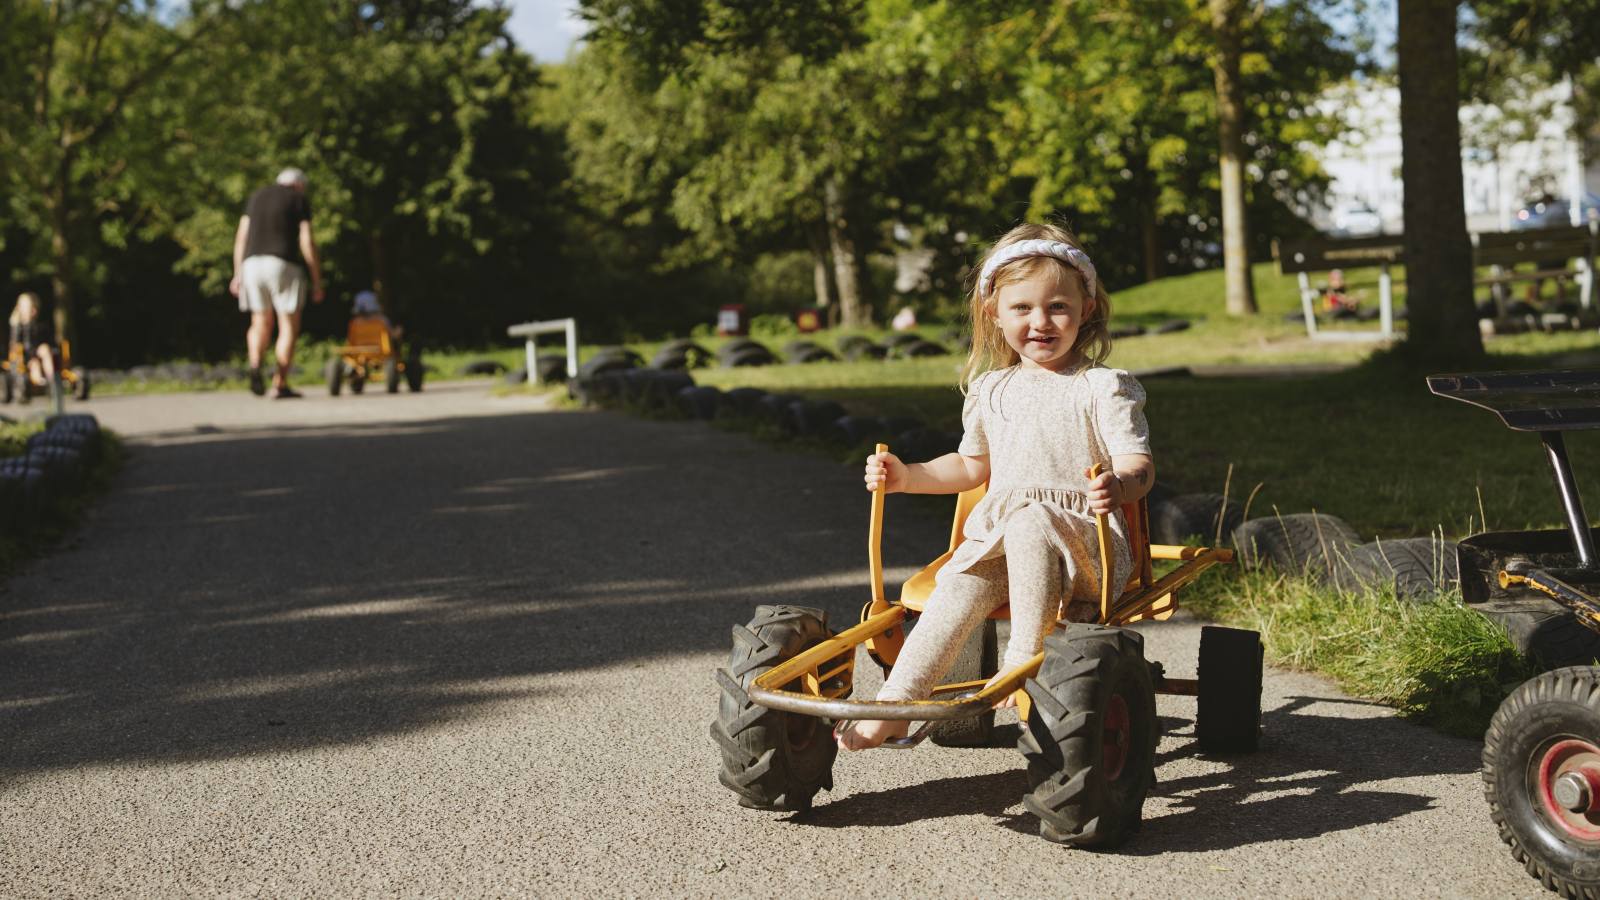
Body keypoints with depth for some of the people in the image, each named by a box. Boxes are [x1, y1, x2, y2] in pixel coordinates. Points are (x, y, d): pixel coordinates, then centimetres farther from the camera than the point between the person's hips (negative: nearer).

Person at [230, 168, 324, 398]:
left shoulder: (256, 197, 17)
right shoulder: (300, 200, 4)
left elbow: (241, 236, 11)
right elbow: (307, 242, -4)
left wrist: (238, 274, 13)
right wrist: (317, 282, -1)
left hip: (253, 263, 4)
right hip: (285, 265, -4)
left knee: (261, 324, 12)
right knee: (289, 327, 4)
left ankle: (255, 365, -15)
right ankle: (280, 384, -1)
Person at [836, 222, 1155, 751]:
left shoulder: (1105, 387, 1)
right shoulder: (991, 390, 17)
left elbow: (1137, 465, -9)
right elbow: (972, 466, 31)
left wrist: (1118, 486, -34)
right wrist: (907, 476, 17)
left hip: (1084, 542, -4)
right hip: (996, 538, 4)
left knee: (1027, 522, -37)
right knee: (959, 587, -26)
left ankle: (1026, 658, -33)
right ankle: (893, 706, -31)